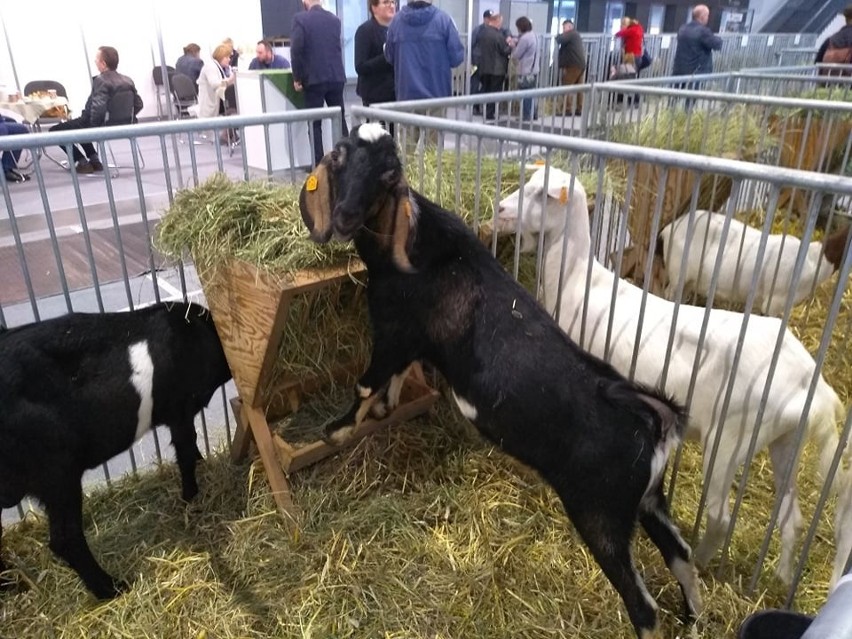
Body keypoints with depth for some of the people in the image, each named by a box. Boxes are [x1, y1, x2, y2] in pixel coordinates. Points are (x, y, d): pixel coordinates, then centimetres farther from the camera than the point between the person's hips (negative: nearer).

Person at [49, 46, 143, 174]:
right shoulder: (127, 80, 0)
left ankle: (82, 162, 6)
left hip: (100, 125, -8)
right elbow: (138, 105, 4)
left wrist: (94, 126, -18)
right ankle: (94, 159, 27)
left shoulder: (101, 80, -23)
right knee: (76, 124, 35)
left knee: (55, 130, 9)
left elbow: (98, 108, -34)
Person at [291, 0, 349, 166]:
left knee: (315, 123, 1)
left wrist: (297, 77, -4)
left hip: (314, 78, -4)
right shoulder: (334, 19, 10)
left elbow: (296, 49, -13)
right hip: (336, 77, 4)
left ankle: (319, 165, 0)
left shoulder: (300, 19, -6)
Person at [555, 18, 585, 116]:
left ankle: (565, 109, -13)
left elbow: (560, 40, -18)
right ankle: (579, 109, 8)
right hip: (580, 64, 10)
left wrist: (558, 36, 4)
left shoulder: (570, 34, -5)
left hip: (573, 65, -10)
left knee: (566, 86, -9)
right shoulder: (576, 35, 25)